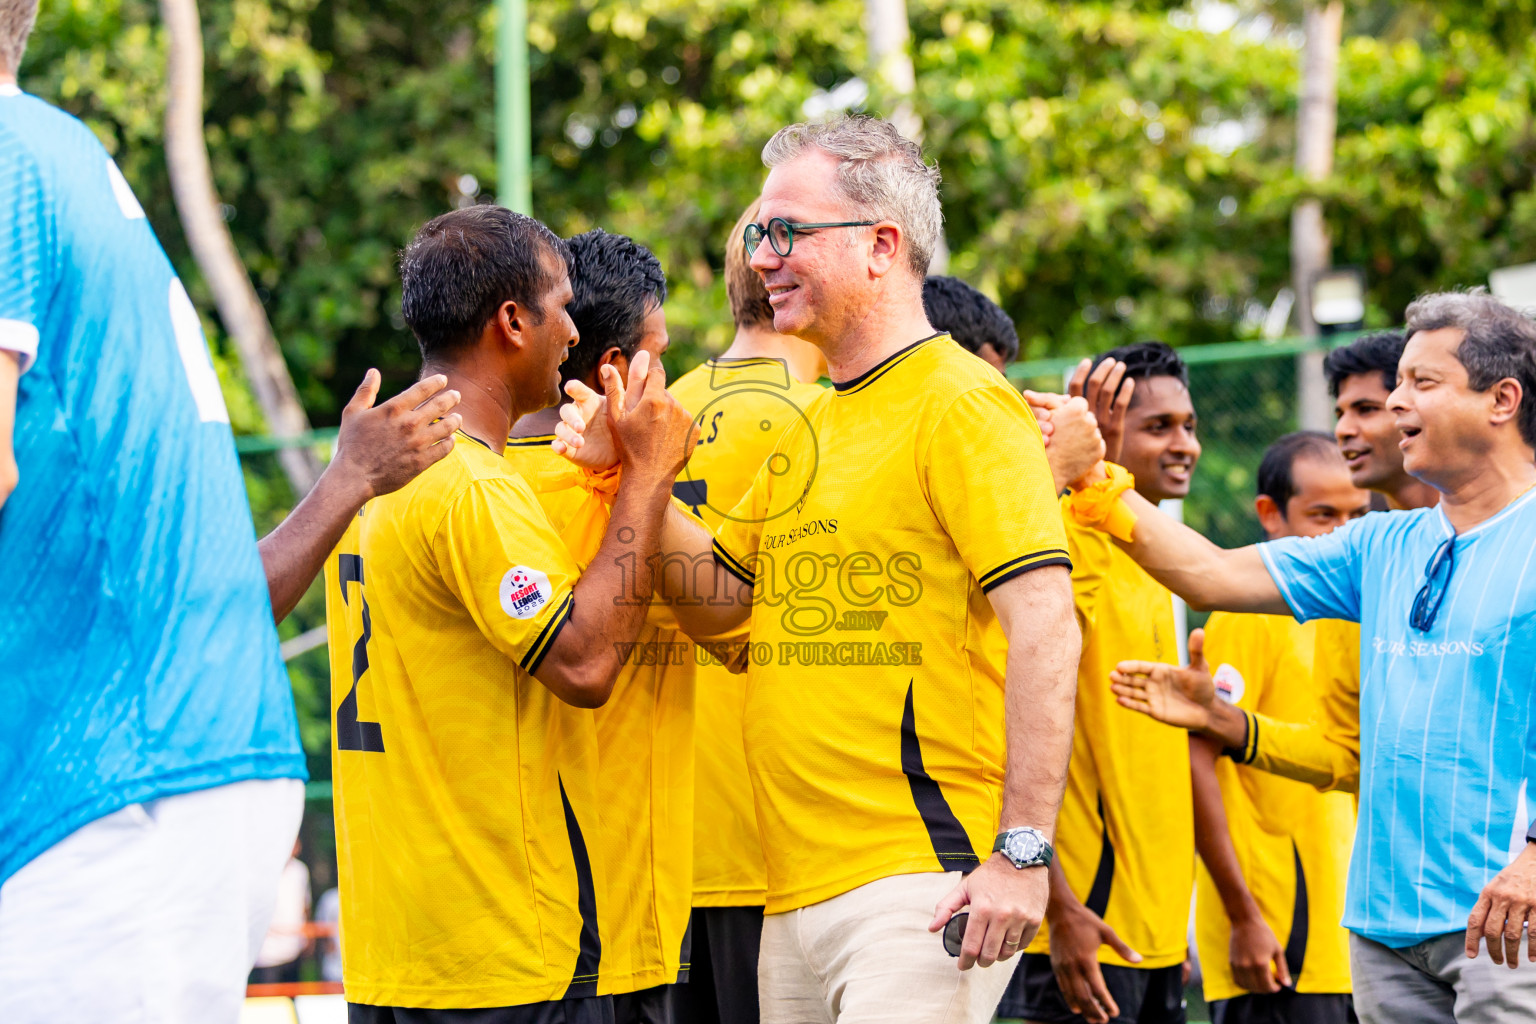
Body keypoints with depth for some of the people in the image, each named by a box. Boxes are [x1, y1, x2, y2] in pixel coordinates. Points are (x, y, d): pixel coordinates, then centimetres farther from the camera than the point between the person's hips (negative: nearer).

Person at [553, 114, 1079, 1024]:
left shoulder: (963, 405, -8)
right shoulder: (812, 426, 20)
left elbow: (1044, 624, -16)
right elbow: (719, 598, 22)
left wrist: (1023, 850, -22)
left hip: (922, 882, -9)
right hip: (795, 887, 9)